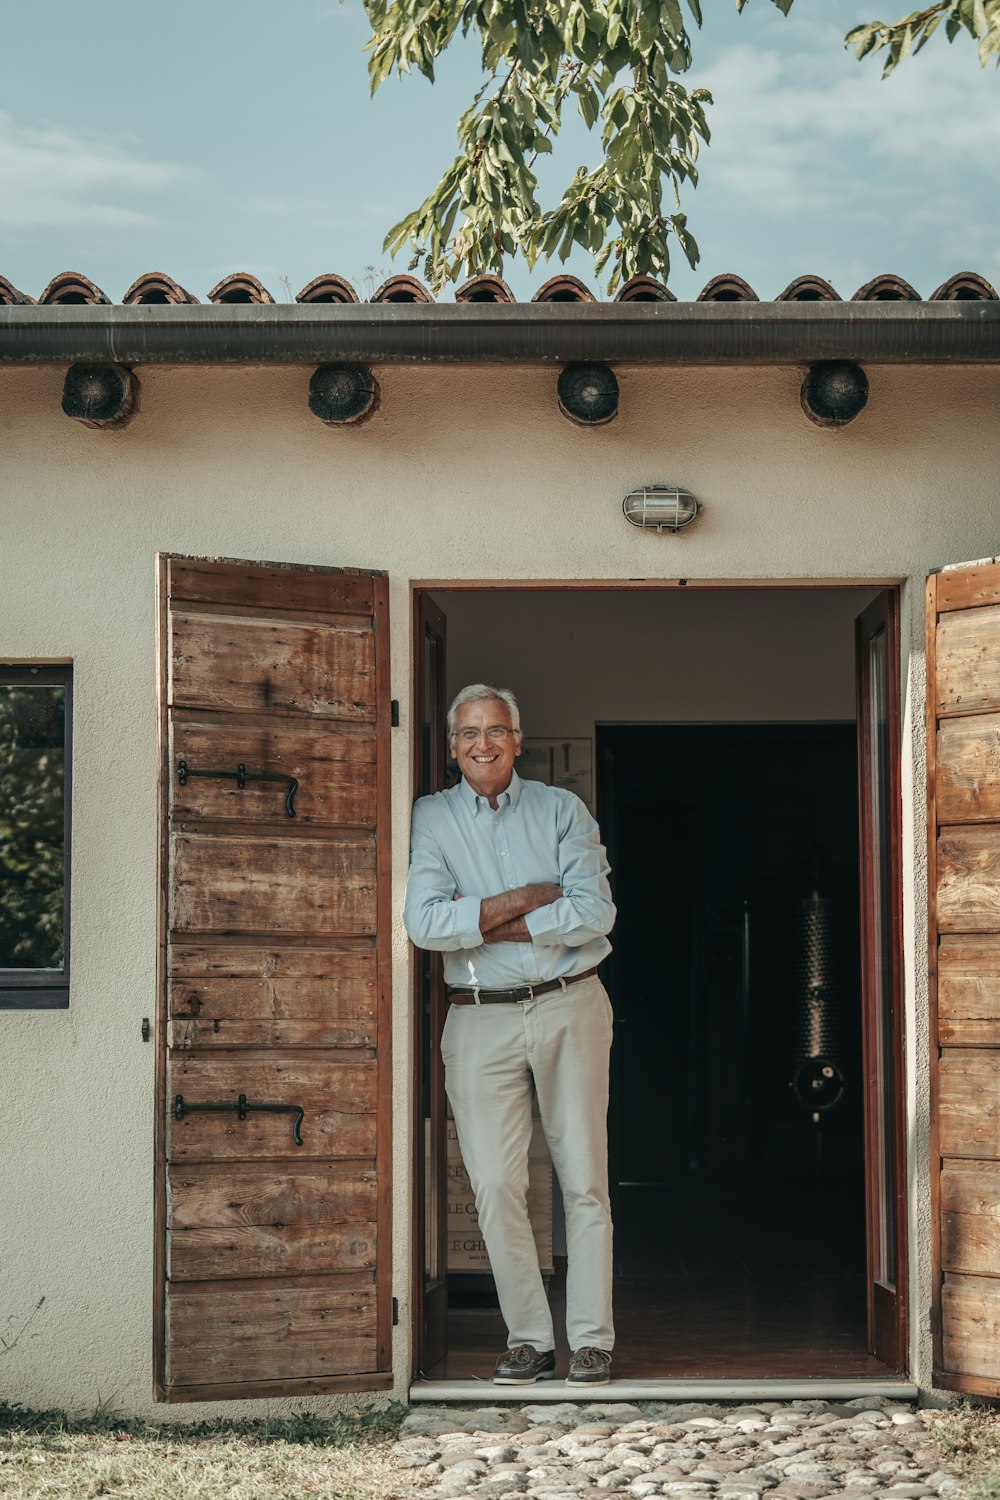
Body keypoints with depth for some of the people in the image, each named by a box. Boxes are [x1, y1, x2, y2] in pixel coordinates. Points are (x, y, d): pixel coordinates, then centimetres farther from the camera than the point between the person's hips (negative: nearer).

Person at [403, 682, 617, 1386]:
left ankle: (592, 1339, 8)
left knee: (584, 1181, 1)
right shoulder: (433, 818, 4)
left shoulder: (561, 810, 5)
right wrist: (528, 897, -11)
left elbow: (594, 913, -7)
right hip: (481, 1020, 0)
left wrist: (492, 927, -10)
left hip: (569, 1009, 0)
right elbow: (424, 921, -11)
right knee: (496, 1187, -2)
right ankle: (529, 1337, 9)